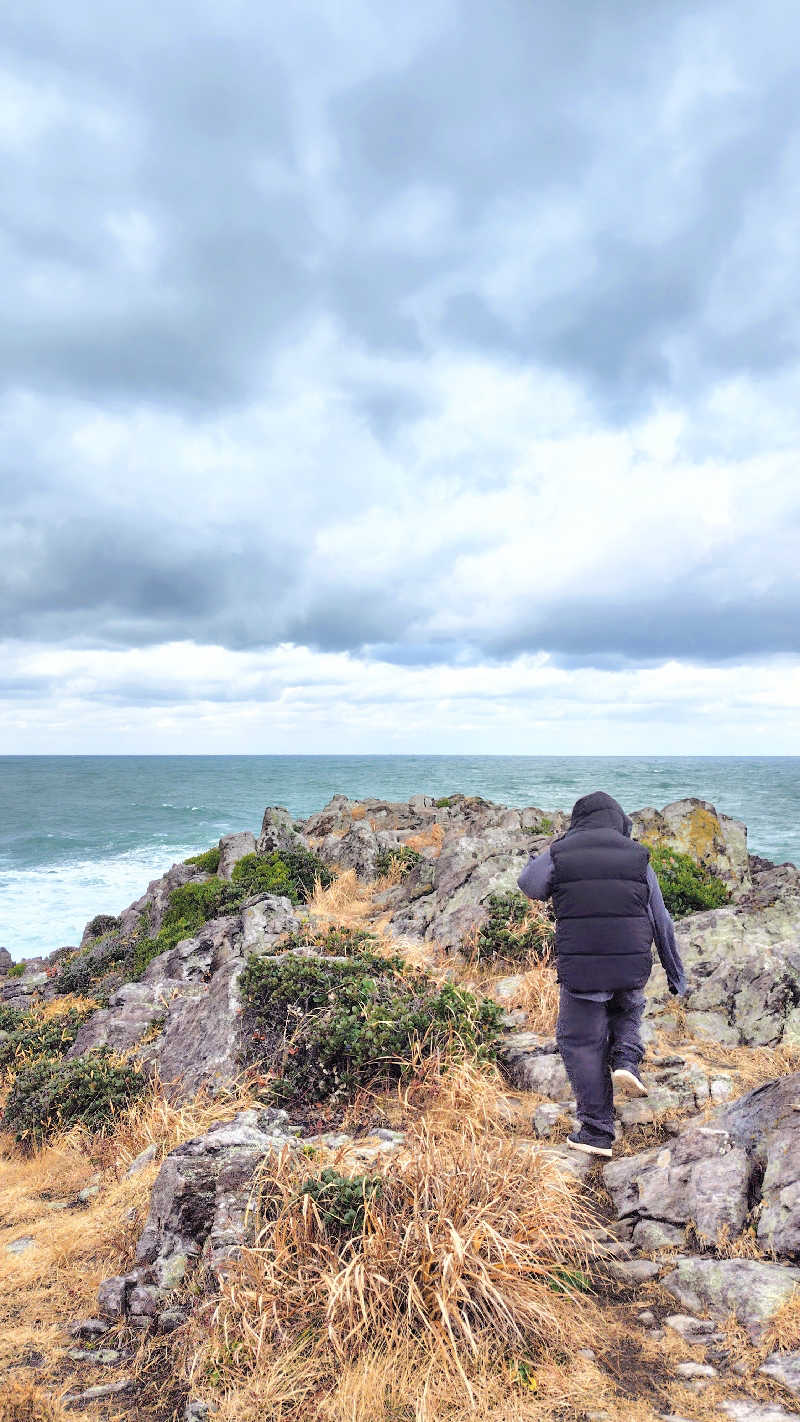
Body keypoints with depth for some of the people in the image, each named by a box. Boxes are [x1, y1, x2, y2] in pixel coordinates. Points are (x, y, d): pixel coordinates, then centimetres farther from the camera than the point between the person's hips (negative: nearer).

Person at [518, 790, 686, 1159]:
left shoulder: (559, 854, -3)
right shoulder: (637, 857, 5)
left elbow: (529, 885, 12)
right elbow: (662, 922, 9)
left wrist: (538, 857, 31)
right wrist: (675, 973, 20)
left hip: (580, 969, -2)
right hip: (632, 968, 3)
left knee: (581, 1044, 10)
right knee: (626, 1012, 32)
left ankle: (597, 1131, 10)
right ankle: (626, 1059, 6)